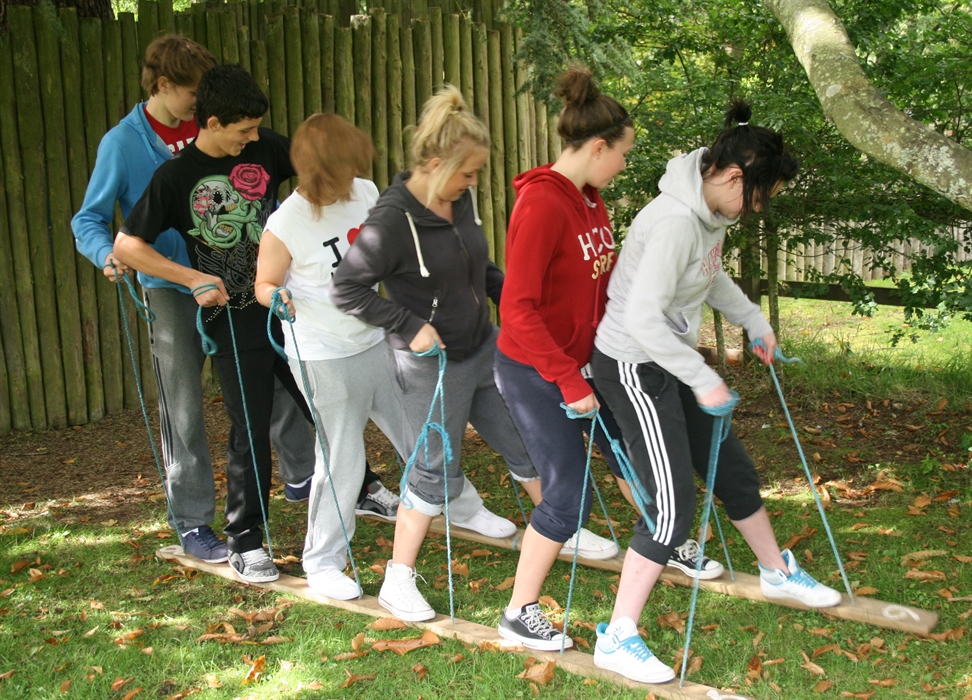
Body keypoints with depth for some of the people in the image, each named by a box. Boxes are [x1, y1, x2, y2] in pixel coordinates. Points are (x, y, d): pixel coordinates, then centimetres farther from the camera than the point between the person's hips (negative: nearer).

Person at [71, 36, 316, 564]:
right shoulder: (123, 143, -8)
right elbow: (88, 219, -7)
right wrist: (108, 254, -27)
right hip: (171, 289, -4)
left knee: (273, 374, 13)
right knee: (183, 411, 2)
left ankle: (300, 475, 34)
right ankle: (192, 524, 14)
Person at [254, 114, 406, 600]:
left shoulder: (366, 192, -1)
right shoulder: (286, 223, -18)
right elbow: (263, 285, -7)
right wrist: (278, 296, -28)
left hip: (377, 341, 6)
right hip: (325, 358, -6)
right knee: (341, 463, -2)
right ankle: (322, 563, 17)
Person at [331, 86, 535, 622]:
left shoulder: (460, 200, 0)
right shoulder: (391, 221, -24)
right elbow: (347, 288, -22)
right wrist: (411, 326, -22)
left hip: (484, 346, 7)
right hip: (433, 362, -7)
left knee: (527, 439, 15)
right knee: (434, 472, 2)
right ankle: (397, 582, 19)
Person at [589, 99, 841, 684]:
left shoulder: (712, 212, 3)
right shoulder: (675, 222, -28)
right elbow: (643, 318, -30)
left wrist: (755, 322, 23)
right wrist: (703, 379, -23)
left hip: (669, 361, 10)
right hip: (633, 366, -9)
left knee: (733, 469, 21)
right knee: (673, 508, -10)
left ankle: (779, 573, 45)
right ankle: (618, 639, 1)